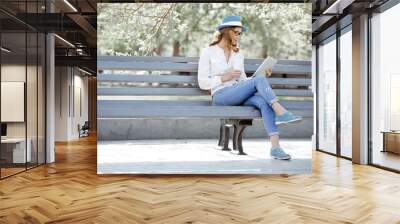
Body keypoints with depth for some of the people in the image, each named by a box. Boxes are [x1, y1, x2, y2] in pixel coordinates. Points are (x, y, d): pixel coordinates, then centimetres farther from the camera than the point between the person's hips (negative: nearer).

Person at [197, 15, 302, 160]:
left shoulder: (238, 54, 20)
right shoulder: (208, 52, 4)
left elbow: (242, 81, 16)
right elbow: (202, 83, -2)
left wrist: (262, 76, -1)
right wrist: (224, 78, -14)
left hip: (239, 95, 5)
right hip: (221, 97, -5)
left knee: (263, 101, -30)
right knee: (258, 80, -28)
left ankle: (275, 147, -41)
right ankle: (282, 113, -34)